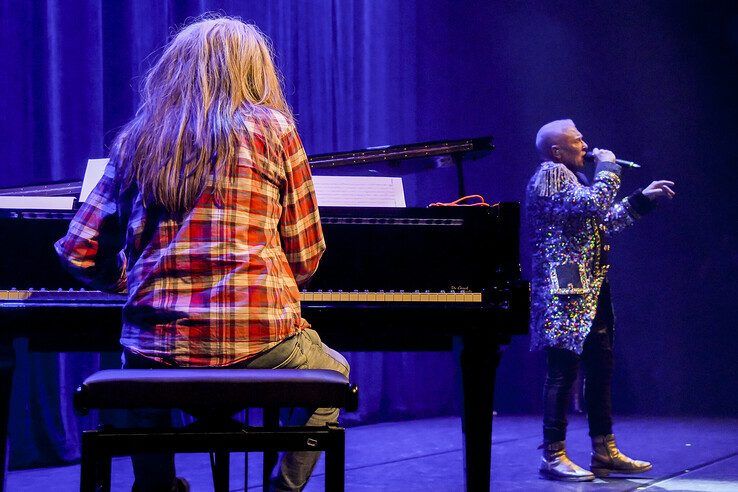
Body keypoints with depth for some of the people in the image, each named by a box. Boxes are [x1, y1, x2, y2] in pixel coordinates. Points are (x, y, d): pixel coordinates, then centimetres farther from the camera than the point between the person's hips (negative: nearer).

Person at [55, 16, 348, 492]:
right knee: (332, 373, 30)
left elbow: (81, 253, 7)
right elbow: (306, 257, 3)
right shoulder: (273, 129, 1)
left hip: (155, 349, 3)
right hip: (259, 343, -3)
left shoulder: (135, 141, 9)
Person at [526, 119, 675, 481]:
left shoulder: (570, 176, 22)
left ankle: (605, 452, 16)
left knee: (600, 368, 11)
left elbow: (605, 221, 29)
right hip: (565, 292, -10)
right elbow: (593, 205, -23)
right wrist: (608, 169, -8)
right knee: (563, 368, -9)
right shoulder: (550, 174, -9)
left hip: (589, 293, 10)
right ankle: (554, 457, -6)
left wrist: (643, 199, 27)